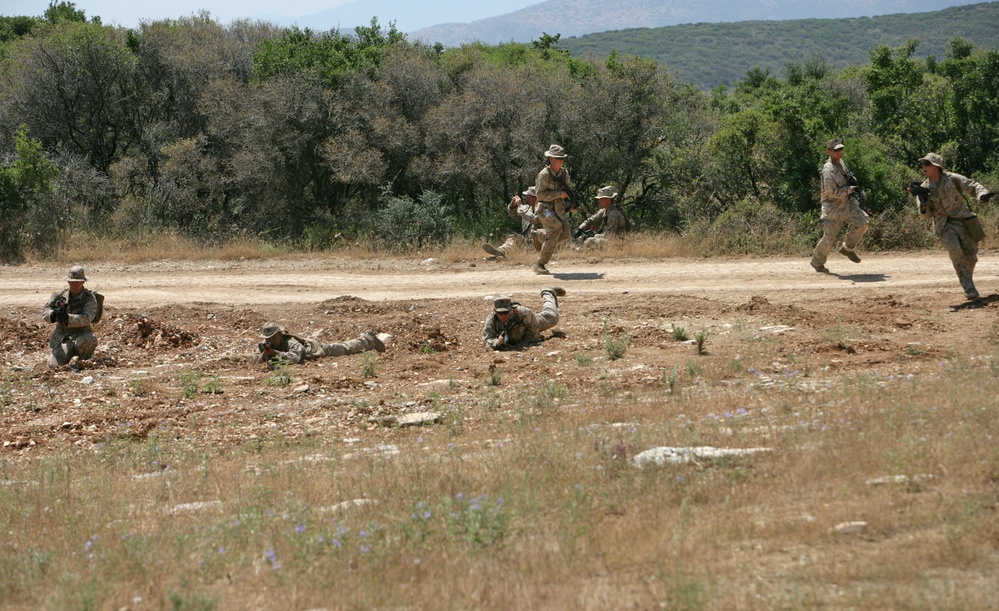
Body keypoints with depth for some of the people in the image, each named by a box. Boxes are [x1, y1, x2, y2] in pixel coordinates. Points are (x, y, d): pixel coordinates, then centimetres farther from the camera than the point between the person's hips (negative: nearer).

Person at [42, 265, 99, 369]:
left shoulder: (90, 298, -8)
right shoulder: (59, 295, 4)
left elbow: (86, 318, -23)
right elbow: (45, 312, -3)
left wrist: (68, 318, -40)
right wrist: (53, 315, -28)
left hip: (81, 334, -3)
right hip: (61, 336, 3)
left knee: (88, 341, -38)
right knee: (55, 364, -19)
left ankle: (82, 360, -7)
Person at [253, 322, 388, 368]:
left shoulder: (291, 342, -43)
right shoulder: (266, 345, -22)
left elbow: (294, 357, -60)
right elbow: (255, 360, -20)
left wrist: (275, 353, -59)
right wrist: (264, 354, -42)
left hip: (314, 347, -7)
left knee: (345, 348, 14)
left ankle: (369, 339, 38)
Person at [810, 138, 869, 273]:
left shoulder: (841, 162, 7)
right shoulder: (829, 170, -21)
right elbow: (831, 192, -28)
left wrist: (852, 180, 8)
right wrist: (850, 189, -21)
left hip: (848, 203, 7)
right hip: (834, 207, -7)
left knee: (861, 223, -14)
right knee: (830, 238, 0)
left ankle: (848, 248, 8)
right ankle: (817, 262, 23)